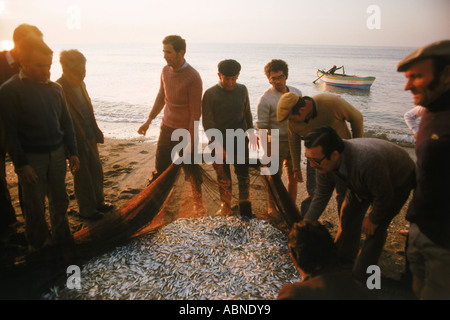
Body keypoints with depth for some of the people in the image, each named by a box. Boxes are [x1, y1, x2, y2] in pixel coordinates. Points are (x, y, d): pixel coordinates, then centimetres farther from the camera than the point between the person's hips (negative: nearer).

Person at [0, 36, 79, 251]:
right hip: (31, 158, -4)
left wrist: (72, 152, 7)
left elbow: (66, 122, 10)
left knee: (59, 199, 15)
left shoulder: (55, 88, 4)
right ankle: (38, 246, 27)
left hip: (57, 153, 4)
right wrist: (21, 164, -12)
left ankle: (61, 237, 33)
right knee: (35, 206, 8)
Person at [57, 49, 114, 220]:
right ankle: (86, 209, 26)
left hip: (90, 138, 7)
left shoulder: (80, 83, 3)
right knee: (82, 176, 8)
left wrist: (97, 132, 16)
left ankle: (98, 202, 37)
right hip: (76, 142, -7)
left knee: (96, 171, 18)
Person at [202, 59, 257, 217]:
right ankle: (225, 206, 28)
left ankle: (244, 205, 23)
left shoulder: (242, 90, 2)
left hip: (240, 141, 3)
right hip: (220, 144, -2)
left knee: (243, 175, 5)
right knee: (224, 178, 9)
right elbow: (207, 123, -11)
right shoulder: (210, 94, -10)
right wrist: (217, 144, -19)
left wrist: (251, 132, 14)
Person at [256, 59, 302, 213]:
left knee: (293, 177, 12)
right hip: (276, 143, -4)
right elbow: (262, 128, -13)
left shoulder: (296, 93, 4)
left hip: (294, 142, 5)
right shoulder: (265, 99, -12)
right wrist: (267, 152, -18)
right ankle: (271, 207, 25)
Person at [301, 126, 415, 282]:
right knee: (348, 216, 7)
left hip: (397, 182, -6)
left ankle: (360, 277, 7)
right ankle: (342, 261, 29)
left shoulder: (367, 162, -48)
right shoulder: (325, 162, -26)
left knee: (374, 228, -11)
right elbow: (321, 196, -10)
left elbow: (384, 196, -29)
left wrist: (373, 219, -13)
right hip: (362, 184, 6)